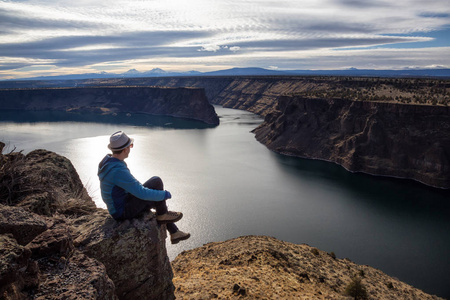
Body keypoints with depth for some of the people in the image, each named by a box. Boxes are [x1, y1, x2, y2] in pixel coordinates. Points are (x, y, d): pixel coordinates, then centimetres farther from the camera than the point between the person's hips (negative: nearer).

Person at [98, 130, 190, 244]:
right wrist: (164, 194, -14)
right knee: (156, 181, -16)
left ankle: (174, 233, 28)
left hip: (118, 206, 10)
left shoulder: (108, 160, 0)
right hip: (124, 212, -10)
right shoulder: (118, 171, -32)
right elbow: (142, 193, -29)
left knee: (158, 200, 19)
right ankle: (162, 214, 5)